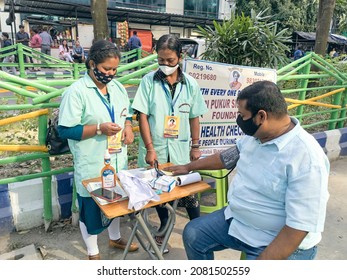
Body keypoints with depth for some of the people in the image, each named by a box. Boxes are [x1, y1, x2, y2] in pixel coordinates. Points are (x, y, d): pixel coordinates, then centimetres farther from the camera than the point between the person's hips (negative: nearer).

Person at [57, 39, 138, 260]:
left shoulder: (118, 87, 5)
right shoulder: (76, 91, -17)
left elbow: (127, 113, 17)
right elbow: (65, 130, -17)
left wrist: (128, 126, -5)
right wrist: (99, 128, -26)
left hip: (117, 160, 7)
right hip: (92, 165, -6)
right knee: (91, 208, 10)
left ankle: (115, 238, 48)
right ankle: (93, 253, 32)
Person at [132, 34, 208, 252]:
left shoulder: (190, 84, -1)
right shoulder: (149, 81, -6)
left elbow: (194, 117, 6)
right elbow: (142, 116, -8)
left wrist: (195, 146, 7)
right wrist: (150, 148, -12)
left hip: (181, 151, 0)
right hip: (155, 149, 0)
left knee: (188, 191, 7)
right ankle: (164, 224, 42)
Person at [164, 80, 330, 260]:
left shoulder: (306, 158, -27)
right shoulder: (254, 134, -1)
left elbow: (299, 226, -26)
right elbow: (228, 157, 15)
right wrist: (189, 167, 23)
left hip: (282, 244, -7)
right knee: (192, 234, 7)